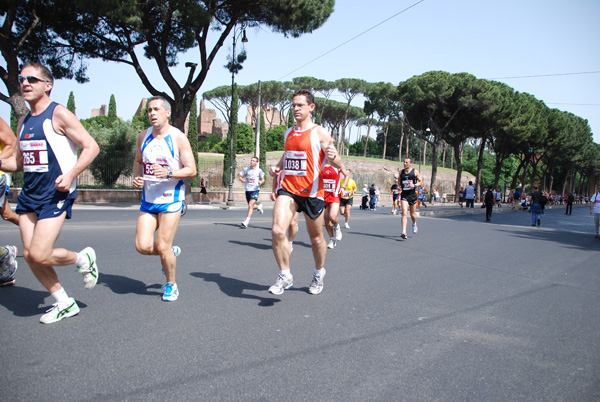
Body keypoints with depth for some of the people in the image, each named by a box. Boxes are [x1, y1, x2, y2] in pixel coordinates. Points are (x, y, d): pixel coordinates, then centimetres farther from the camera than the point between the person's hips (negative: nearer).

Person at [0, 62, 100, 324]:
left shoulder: (59, 114, -7)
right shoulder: (23, 122, 15)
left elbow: (91, 147, -10)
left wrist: (70, 175, -19)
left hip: (56, 194, -8)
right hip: (29, 194, 8)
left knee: (40, 255, -13)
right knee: (29, 254, 6)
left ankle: (83, 259, 17)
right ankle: (64, 304, 20)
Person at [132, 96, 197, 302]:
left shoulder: (178, 138, -7)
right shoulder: (143, 136, 8)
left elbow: (191, 169, -9)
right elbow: (138, 161, 21)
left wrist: (168, 173, -25)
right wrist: (137, 177, 0)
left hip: (171, 199, -5)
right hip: (148, 198, 5)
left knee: (163, 247, -4)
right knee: (143, 246, -5)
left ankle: (171, 284, 21)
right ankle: (172, 252, 28)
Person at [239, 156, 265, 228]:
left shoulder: (259, 170, 1)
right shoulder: (246, 169, 5)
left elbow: (263, 179, 11)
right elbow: (240, 177, 11)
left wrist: (261, 182, -13)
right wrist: (243, 180, -12)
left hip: (255, 189, -3)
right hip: (247, 190, 3)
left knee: (250, 205, -18)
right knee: (251, 206, 12)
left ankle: (246, 222, -19)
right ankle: (258, 206, 47)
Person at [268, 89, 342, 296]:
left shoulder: (320, 133, -5)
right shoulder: (288, 133, 13)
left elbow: (338, 165, -8)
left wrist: (333, 157, -32)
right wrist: (277, 167, 7)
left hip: (311, 191, -3)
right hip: (288, 188, 4)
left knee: (316, 237, 11)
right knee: (277, 230, -17)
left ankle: (319, 273, 37)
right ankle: (285, 276, -1)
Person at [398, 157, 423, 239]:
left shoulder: (415, 172, -3)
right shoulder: (401, 172, 5)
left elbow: (421, 182, -1)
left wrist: (414, 185, -19)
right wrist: (399, 186, 1)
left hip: (412, 195, 0)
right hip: (404, 195, 1)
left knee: (412, 214, 14)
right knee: (404, 213, -15)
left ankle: (414, 225, 47)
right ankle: (404, 232, -21)